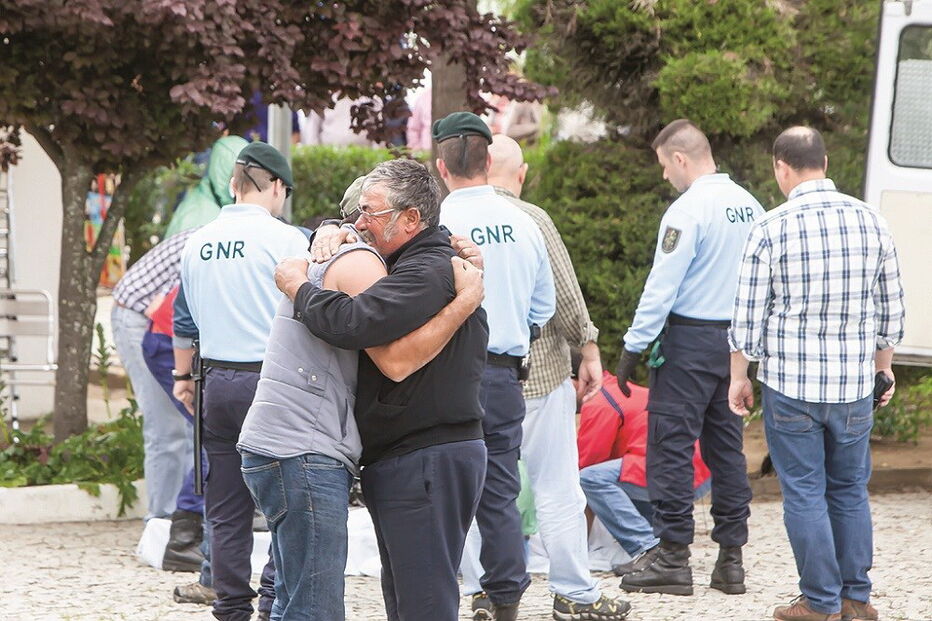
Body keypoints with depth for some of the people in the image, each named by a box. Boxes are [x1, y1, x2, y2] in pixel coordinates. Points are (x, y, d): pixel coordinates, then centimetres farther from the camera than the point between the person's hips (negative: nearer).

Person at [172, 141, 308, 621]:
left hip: (217, 382, 5)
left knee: (226, 510, 9)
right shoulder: (285, 239, -8)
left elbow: (184, 320, 19)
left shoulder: (198, 243, 10)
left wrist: (183, 375, 31)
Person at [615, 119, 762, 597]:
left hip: (689, 339, -7)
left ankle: (673, 557, -2)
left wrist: (633, 347, -10)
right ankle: (731, 558, 12)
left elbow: (661, 288, -16)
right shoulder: (751, 207, 8)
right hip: (735, 341, 7)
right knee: (727, 448, 11)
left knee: (671, 447, -2)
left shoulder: (687, 211, -14)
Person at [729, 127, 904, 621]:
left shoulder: (771, 228, -10)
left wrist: (739, 377, 7)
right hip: (854, 385, 4)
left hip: (790, 385, -4)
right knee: (851, 490, 14)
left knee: (804, 493, 4)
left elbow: (748, 316, -6)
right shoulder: (871, 222, 1)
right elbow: (890, 307, 10)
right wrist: (883, 364, 24)